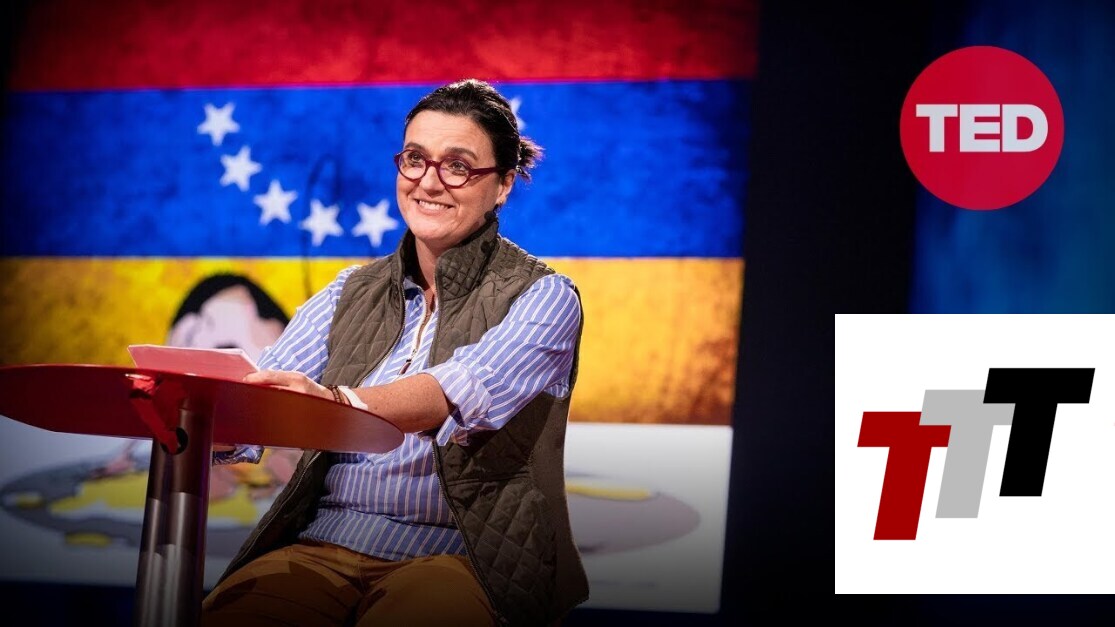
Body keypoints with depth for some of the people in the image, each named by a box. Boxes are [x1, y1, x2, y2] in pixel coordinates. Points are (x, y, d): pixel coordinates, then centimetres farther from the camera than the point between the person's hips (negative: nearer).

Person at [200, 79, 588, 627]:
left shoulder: (544, 297, 1)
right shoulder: (351, 292, 17)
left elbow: (471, 390, -21)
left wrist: (337, 404, -40)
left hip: (458, 558, -3)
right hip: (325, 545, 4)